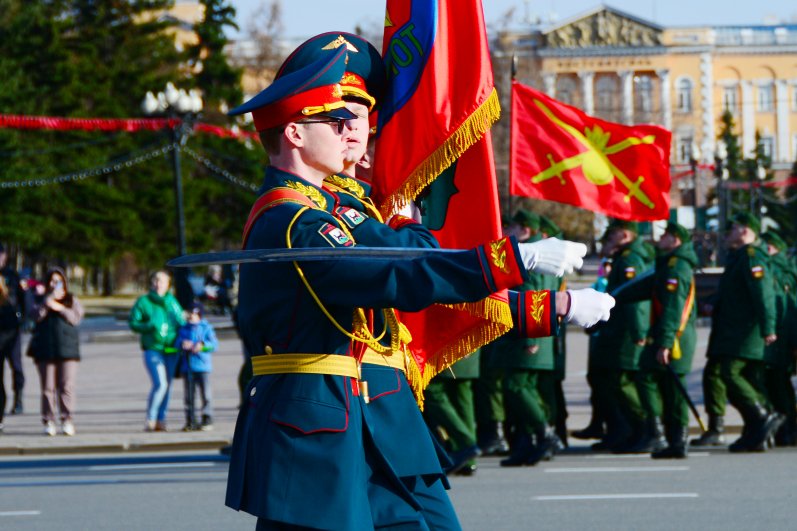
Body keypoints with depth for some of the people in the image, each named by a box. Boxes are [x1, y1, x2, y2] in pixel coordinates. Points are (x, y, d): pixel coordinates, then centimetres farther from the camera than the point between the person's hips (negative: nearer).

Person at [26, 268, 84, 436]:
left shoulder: (72, 301, 13)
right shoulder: (41, 300, 13)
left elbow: (76, 318, -1)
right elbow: (35, 315, -4)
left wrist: (60, 308, -12)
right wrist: (48, 301, -17)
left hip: (67, 349, -1)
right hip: (45, 349, 1)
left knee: (66, 386, -8)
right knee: (48, 387, 0)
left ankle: (67, 421, -6)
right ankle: (48, 421, 2)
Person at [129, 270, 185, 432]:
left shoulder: (172, 302, 10)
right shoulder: (143, 302, 0)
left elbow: (182, 321, 17)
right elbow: (132, 322, -2)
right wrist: (150, 326, -17)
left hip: (171, 350, 4)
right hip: (153, 349, -4)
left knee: (167, 385, 7)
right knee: (160, 384, -17)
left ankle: (161, 419, 16)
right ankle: (150, 419, -6)